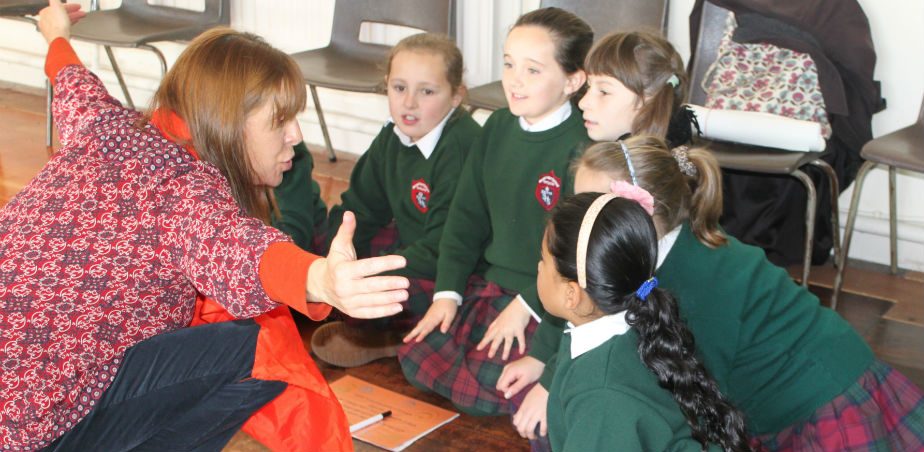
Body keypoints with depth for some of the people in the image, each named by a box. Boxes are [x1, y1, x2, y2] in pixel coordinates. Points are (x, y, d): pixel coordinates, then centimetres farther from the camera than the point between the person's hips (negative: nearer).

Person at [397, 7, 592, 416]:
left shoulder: (582, 148, -18)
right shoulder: (498, 128, 4)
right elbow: (466, 215, 7)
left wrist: (526, 306, -18)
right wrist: (447, 291, 0)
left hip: (545, 303, -7)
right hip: (487, 283, 7)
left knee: (477, 391, -17)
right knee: (418, 360, -5)